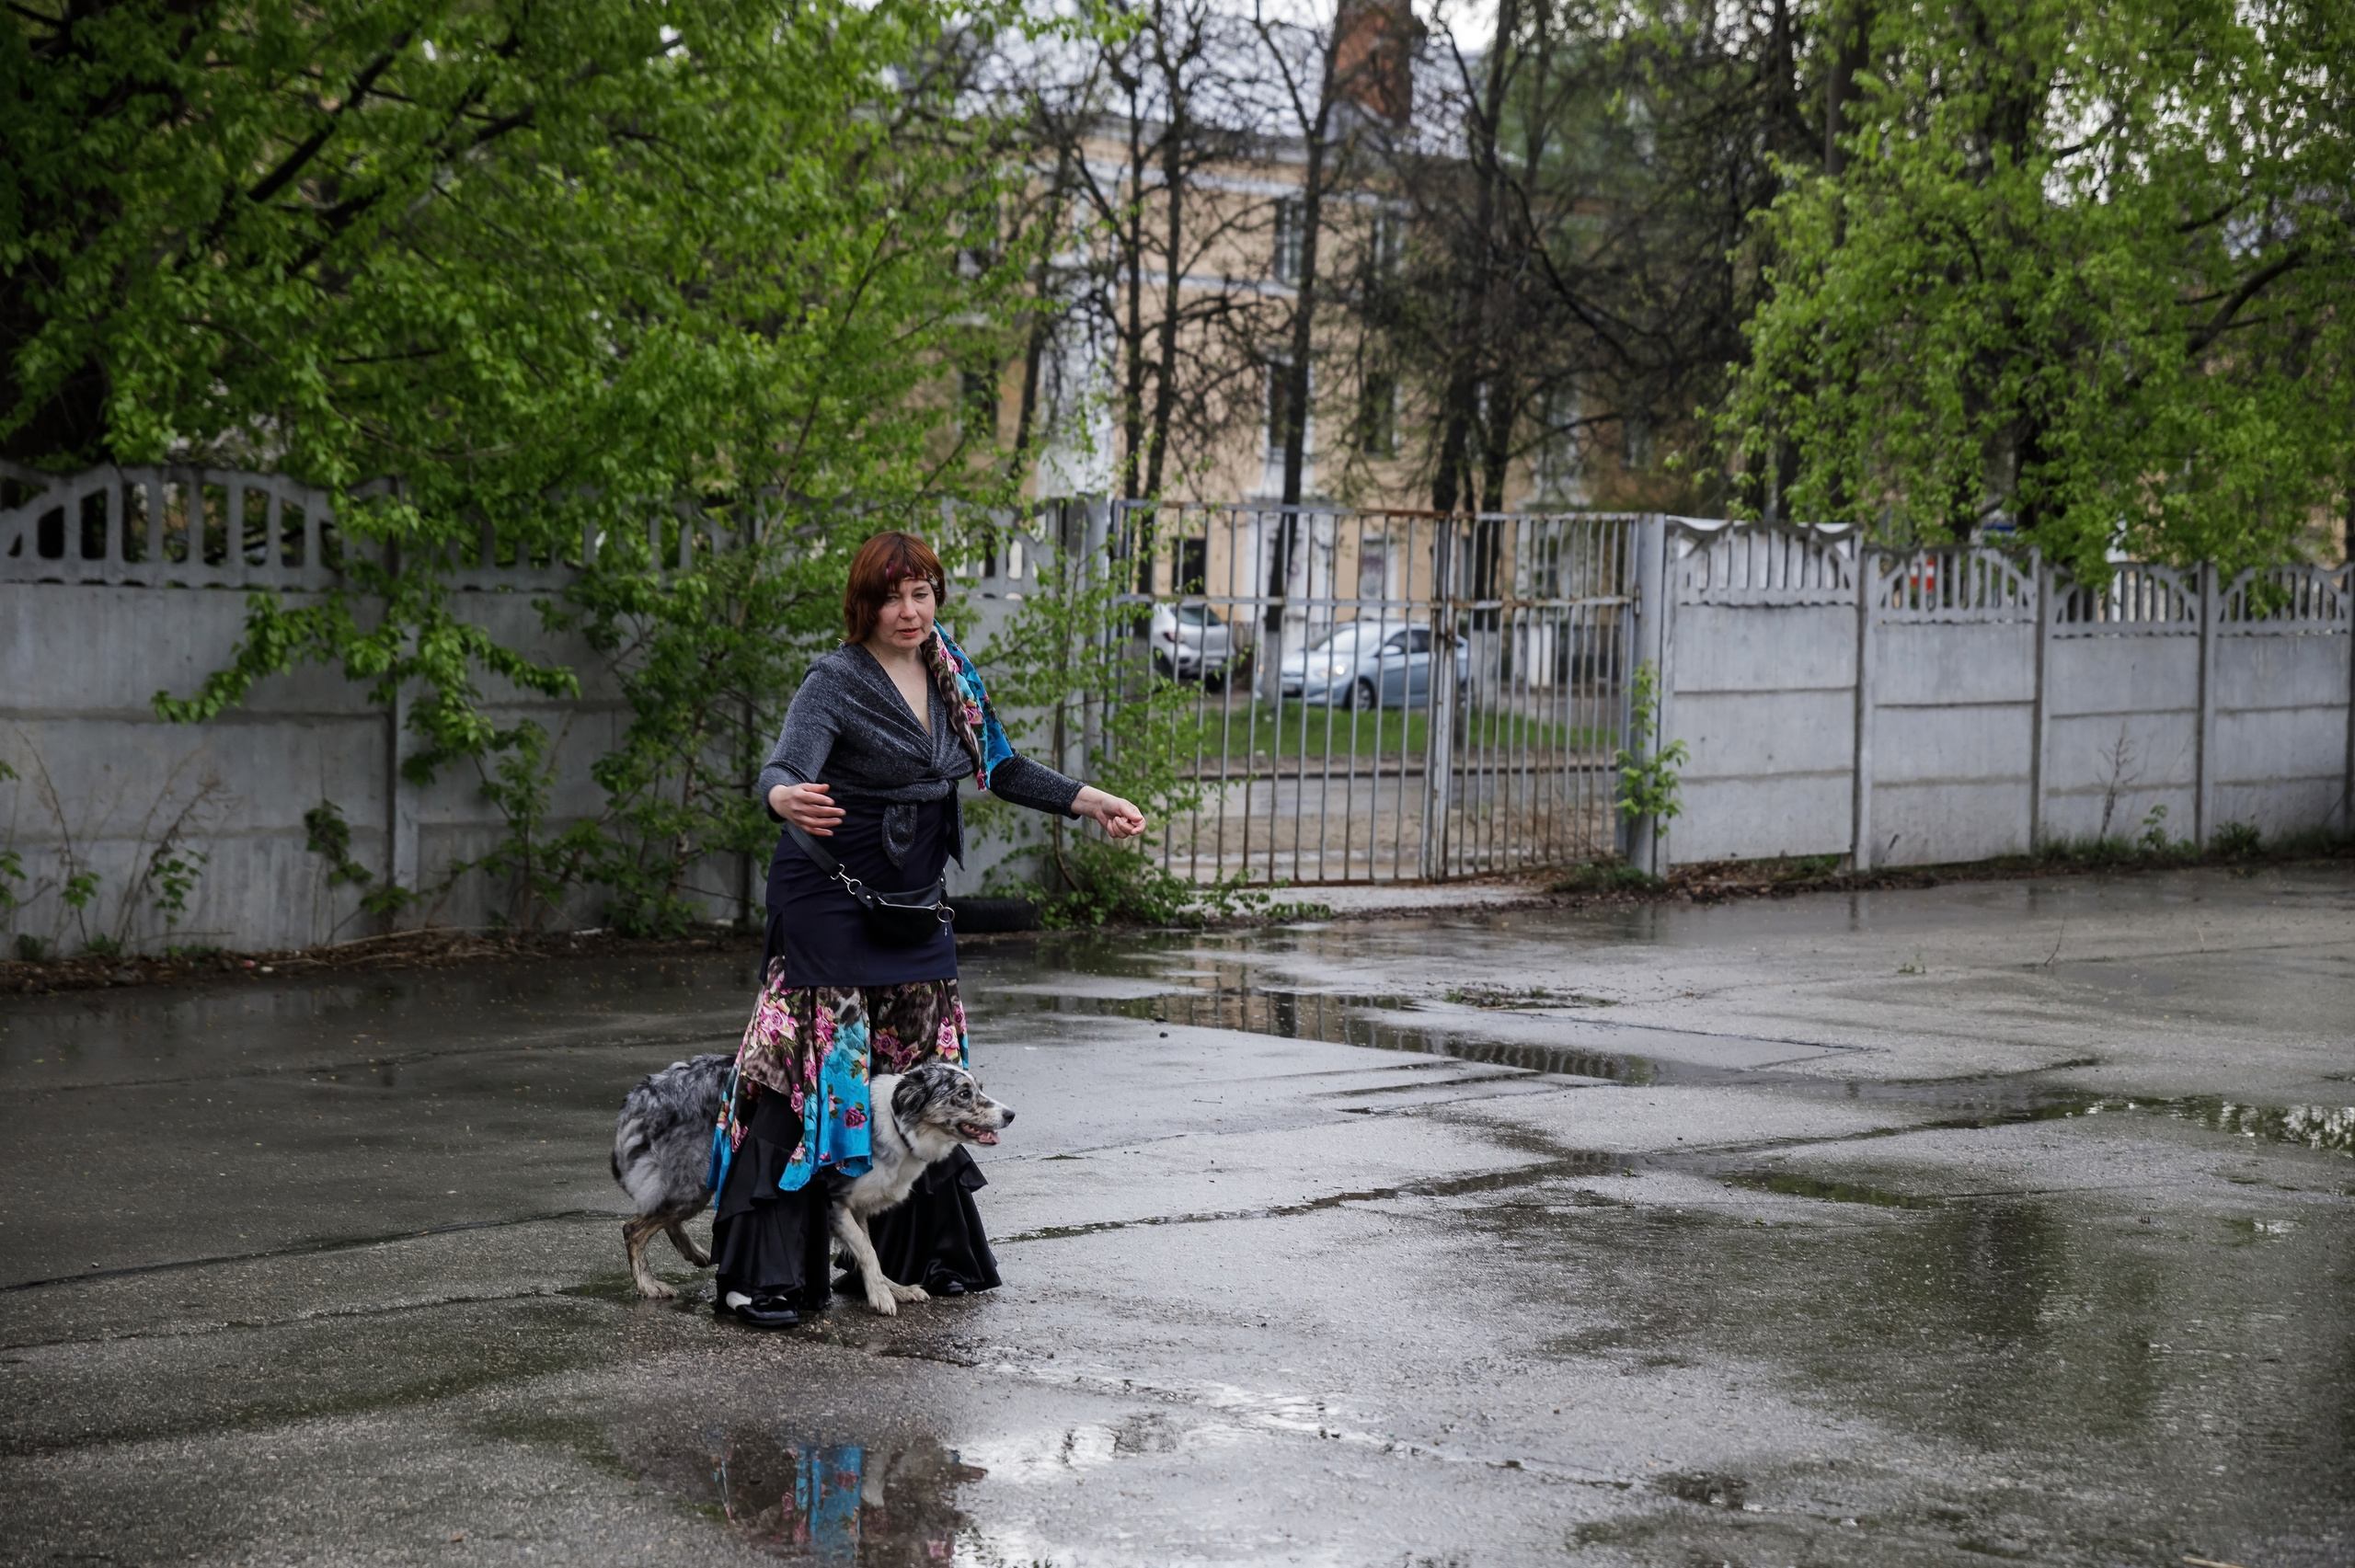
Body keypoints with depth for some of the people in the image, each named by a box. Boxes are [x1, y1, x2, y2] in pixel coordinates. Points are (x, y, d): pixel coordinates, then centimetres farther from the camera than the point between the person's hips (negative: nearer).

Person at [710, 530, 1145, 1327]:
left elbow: (1000, 768, 16)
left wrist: (1091, 802, 9)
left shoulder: (950, 671, 6)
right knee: (812, 1074, -12)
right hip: (830, 898, -7)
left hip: (912, 901, 7)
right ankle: (758, 1276, -10)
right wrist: (786, 800, -51)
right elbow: (785, 768, -28)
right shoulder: (835, 682, -15)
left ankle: (923, 1255, 25)